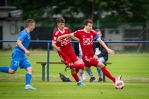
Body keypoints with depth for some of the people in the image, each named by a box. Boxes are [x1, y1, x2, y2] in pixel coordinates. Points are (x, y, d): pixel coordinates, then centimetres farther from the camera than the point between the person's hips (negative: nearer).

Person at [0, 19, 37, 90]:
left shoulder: (27, 34, 17)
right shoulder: (24, 33, -12)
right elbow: (18, 42, -24)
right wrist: (25, 50, -30)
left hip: (22, 55, 9)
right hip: (17, 53, -9)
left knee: (30, 69, -7)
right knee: (12, 71, -12)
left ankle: (28, 85, -16)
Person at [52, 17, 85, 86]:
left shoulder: (66, 29, 1)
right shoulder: (56, 33, -17)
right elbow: (53, 44, -21)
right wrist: (56, 48, -42)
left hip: (70, 50, 5)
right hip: (63, 53, -5)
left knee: (78, 65, -2)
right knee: (73, 68, -8)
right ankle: (78, 82, 9)